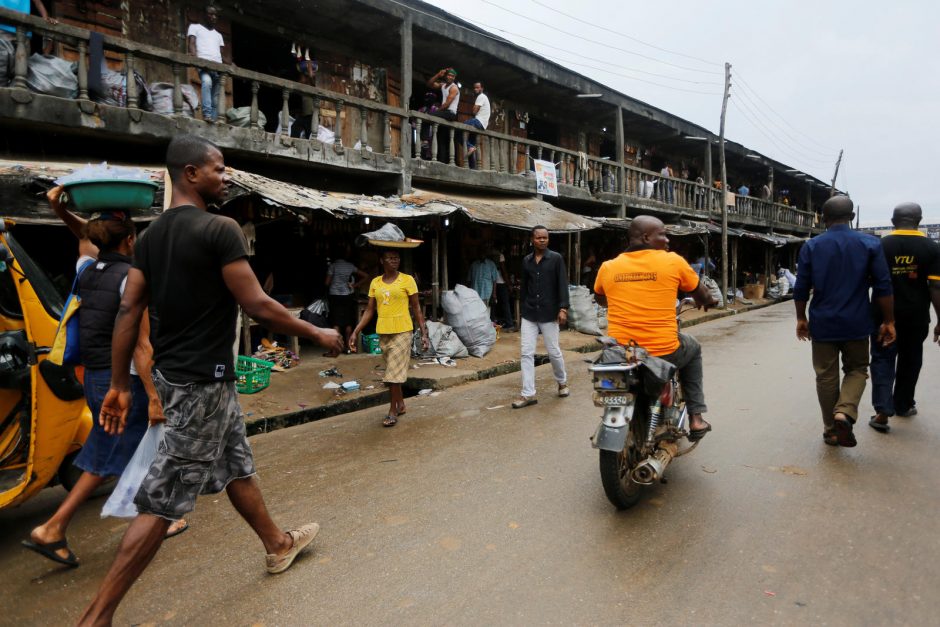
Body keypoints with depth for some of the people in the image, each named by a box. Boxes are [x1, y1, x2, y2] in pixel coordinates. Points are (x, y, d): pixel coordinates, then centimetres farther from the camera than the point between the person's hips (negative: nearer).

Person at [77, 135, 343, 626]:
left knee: (237, 466, 21)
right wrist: (317, 333, -5)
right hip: (201, 381, -9)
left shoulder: (151, 235, 8)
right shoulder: (220, 229, -16)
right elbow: (257, 306, -18)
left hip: (173, 372, 9)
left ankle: (279, 546, 38)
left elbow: (128, 311, 6)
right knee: (162, 500, -1)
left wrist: (119, 385, 10)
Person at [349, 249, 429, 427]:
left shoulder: (407, 279, -5)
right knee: (392, 371, 15)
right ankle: (400, 405, 30)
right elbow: (369, 311, 9)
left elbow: (416, 308, -2)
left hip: (402, 332, -5)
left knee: (394, 372, -5)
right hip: (383, 332, 5)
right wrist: (355, 332, 2)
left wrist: (424, 333, -5)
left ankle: (393, 410, 7)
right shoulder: (375, 282, 6)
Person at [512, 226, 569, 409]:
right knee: (526, 353, -2)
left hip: (549, 313, -3)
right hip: (529, 314, 3)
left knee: (554, 351, 7)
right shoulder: (526, 260, 8)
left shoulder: (556, 258, -3)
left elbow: (563, 284, -8)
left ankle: (562, 382, 34)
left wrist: (563, 308, -17)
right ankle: (528, 394, 4)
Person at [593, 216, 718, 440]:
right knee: (692, 348, 31)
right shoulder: (673, 261, -5)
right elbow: (701, 294, 12)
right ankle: (696, 418, 28)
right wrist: (709, 302, 35)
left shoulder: (608, 267, 2)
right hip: (664, 353, -2)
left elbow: (600, 299, 23)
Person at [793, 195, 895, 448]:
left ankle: (831, 429, 16)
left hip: (823, 323, 0)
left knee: (826, 376, 9)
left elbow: (801, 289, -2)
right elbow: (883, 287, -4)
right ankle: (844, 413, -8)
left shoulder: (811, 247, -2)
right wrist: (888, 322, 3)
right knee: (856, 370, 16)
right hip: (856, 323, 0)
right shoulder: (870, 244, -2)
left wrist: (801, 319, 9)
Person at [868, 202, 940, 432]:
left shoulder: (880, 245, -5)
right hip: (916, 316, 1)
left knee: (882, 360, 1)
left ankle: (883, 411, -12)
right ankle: (903, 405, 31)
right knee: (910, 361, 17)